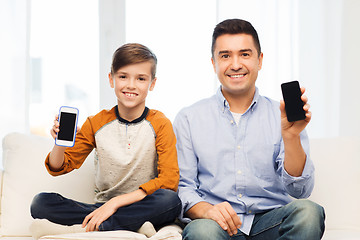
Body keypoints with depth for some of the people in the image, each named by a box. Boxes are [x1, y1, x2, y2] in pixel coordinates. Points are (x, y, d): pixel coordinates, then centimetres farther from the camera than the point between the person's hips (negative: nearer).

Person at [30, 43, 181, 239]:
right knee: (41, 203, -18)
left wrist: (116, 202, -21)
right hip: (102, 206, 2)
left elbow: (169, 180, -14)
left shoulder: (160, 124, -3)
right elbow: (58, 168, 7)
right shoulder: (96, 124, 5)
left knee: (171, 201, -36)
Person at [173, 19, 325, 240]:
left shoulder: (281, 116, 9)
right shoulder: (189, 119, 9)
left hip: (270, 222, 3)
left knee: (308, 211, -30)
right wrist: (206, 210, -18)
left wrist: (291, 136, -18)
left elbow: (300, 190, -1)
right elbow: (182, 188, 4)